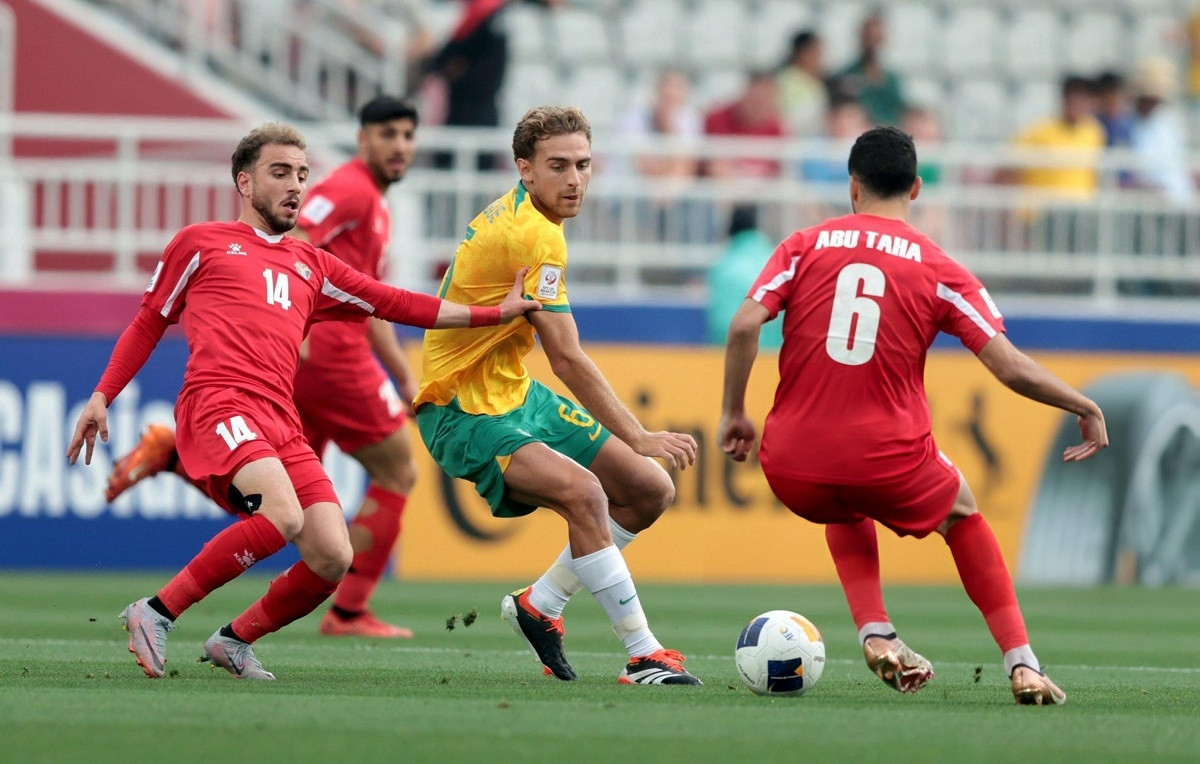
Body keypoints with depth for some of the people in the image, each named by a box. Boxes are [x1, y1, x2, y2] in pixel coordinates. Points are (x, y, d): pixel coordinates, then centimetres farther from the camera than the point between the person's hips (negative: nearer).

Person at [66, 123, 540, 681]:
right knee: (283, 515, -31)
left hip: (280, 424, 6)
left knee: (333, 557, -10)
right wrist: (102, 396, 13)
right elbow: (149, 323, 21)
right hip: (217, 406, -6)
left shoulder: (311, 266, 27)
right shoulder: (201, 243, 16)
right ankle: (156, 612, -20)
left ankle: (234, 640, 12)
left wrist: (496, 313, 21)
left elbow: (396, 304, 27)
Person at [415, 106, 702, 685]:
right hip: (465, 413, -10)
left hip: (513, 393, 10)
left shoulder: (513, 214, 7)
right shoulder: (535, 236, -23)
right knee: (584, 492, -32)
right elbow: (568, 361, -25)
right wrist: (638, 438, -25)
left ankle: (538, 605, 19)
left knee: (651, 490, 8)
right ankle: (642, 656, -28)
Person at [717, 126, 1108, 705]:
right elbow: (1012, 368, -3)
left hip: (792, 469, 2)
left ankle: (876, 637, 17)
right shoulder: (940, 270, 3)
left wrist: (733, 413, 7)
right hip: (888, 463, -2)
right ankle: (1021, 665, 20)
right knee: (961, 512, 30)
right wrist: (1087, 408, 12)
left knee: (846, 509, 38)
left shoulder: (805, 245, 7)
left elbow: (743, 327, -6)